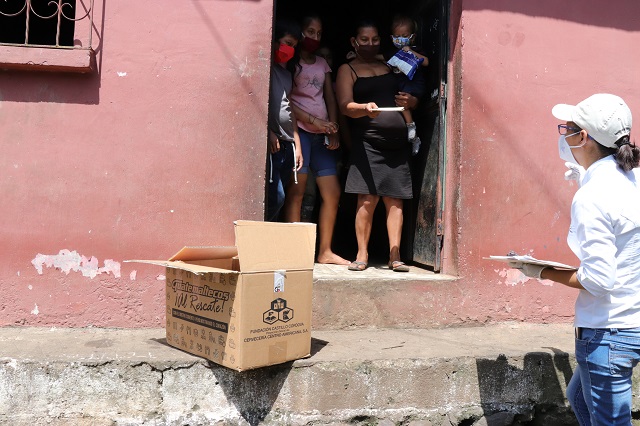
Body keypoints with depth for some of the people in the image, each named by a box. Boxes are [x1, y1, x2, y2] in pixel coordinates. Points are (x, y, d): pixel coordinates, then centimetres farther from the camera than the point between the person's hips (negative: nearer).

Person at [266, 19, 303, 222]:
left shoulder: (286, 74, 23)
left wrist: (297, 144, 19)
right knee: (276, 197, -15)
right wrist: (268, 131, -16)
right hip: (271, 143, -8)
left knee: (278, 199, 5)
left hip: (287, 145, 8)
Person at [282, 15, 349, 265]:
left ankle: (325, 251, 9)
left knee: (332, 193, 2)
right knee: (296, 190, -11)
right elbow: (285, 101, -7)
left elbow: (331, 100, 16)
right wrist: (314, 121, -14)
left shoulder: (322, 64, 22)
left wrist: (333, 132, 2)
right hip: (299, 131, -6)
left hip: (322, 135, 6)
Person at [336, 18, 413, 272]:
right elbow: (345, 106, -8)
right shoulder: (347, 70, 7)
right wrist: (365, 108, -27)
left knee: (394, 199, 1)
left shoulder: (389, 66, 21)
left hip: (397, 140, 4)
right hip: (367, 141, -4)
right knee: (367, 199, -8)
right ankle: (362, 254, 2)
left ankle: (395, 256, 4)